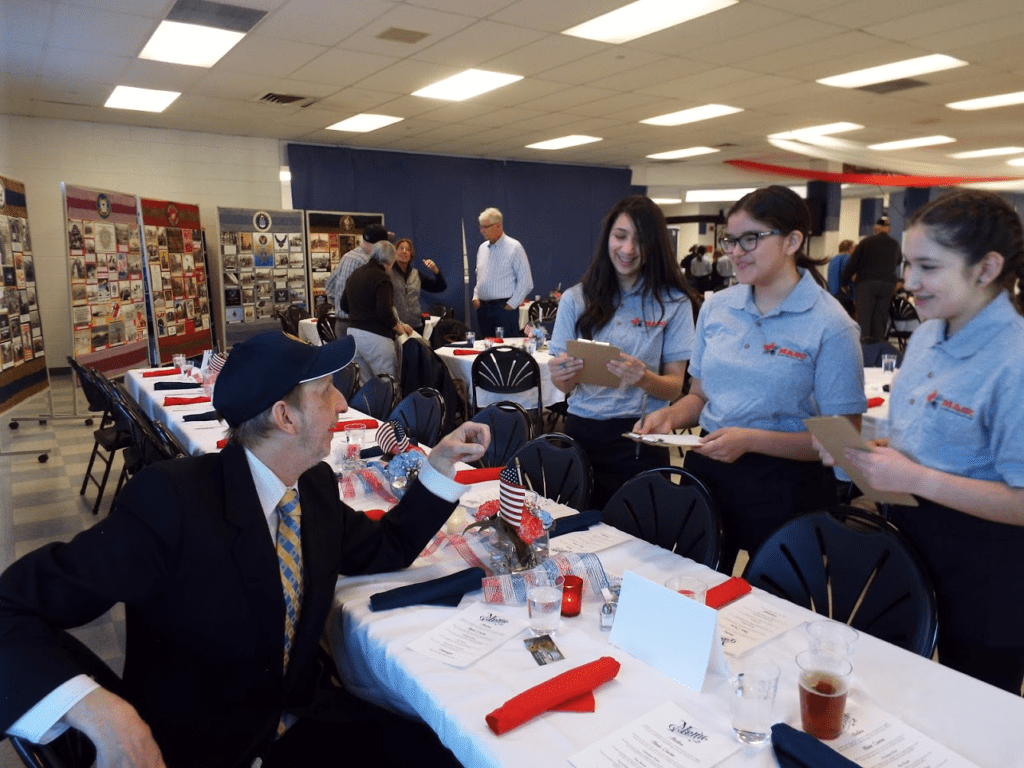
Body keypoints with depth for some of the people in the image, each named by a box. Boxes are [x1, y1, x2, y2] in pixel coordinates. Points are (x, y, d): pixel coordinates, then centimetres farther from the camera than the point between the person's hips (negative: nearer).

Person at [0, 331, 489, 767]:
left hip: (302, 718, 6)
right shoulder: (170, 498, -24)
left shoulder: (315, 485, -2)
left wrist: (441, 463, 4)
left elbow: (384, 550, 12)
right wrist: (99, 712, -39)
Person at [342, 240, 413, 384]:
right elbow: (384, 311, -21)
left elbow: (344, 305, 22)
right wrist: (398, 327, -6)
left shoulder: (355, 274, 14)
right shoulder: (382, 278, -13)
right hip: (375, 337, -9)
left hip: (353, 332, 9)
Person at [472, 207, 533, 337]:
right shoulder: (482, 248, 13)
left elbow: (526, 282, -9)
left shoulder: (514, 247, -7)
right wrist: (476, 297, 11)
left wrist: (512, 304, -11)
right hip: (483, 308, 6)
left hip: (504, 308, -6)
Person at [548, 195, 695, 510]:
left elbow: (674, 387, -1)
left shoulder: (674, 303, -1)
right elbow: (565, 385, 4)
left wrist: (644, 379, -22)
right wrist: (562, 375, -19)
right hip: (583, 432, 2)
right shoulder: (575, 299, 4)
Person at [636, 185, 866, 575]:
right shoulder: (716, 307, 4)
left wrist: (750, 439, -22)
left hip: (784, 486, -4)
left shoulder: (830, 326, -12)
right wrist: (670, 415, -7)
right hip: (708, 469, 5)